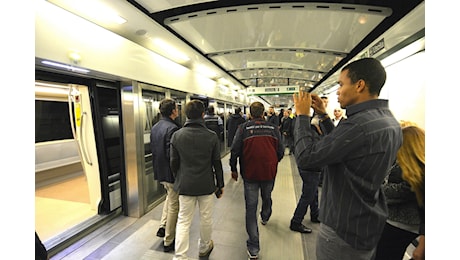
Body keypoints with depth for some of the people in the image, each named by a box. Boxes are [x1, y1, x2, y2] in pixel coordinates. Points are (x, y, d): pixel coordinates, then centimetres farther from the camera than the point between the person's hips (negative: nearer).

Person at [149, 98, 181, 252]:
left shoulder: (154, 127, 5)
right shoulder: (173, 128, -23)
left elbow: (152, 149, 12)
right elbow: (173, 155, -27)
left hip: (159, 171, 9)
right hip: (171, 173, -8)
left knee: (170, 196, 30)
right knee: (174, 205, 8)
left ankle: (163, 226, 33)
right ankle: (168, 242, 24)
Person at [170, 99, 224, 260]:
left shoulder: (177, 135, -7)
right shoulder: (212, 136, -11)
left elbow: (173, 163, -1)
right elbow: (217, 163, -6)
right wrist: (220, 184, 6)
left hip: (185, 185, 1)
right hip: (207, 185, 0)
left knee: (183, 221, 13)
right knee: (206, 219, 19)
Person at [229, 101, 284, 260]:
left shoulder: (243, 128, -10)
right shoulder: (274, 128, -5)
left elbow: (235, 151, -12)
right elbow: (281, 151, -1)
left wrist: (233, 169, 3)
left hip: (250, 174, -2)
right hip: (269, 172, 3)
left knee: (251, 208, 7)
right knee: (267, 198, 29)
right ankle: (265, 218, 59)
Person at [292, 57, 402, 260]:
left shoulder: (360, 124, -30)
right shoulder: (389, 121, 2)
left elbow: (305, 157, -29)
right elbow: (339, 144, 10)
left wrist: (302, 115, -17)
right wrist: (323, 115, 5)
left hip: (344, 231, -9)